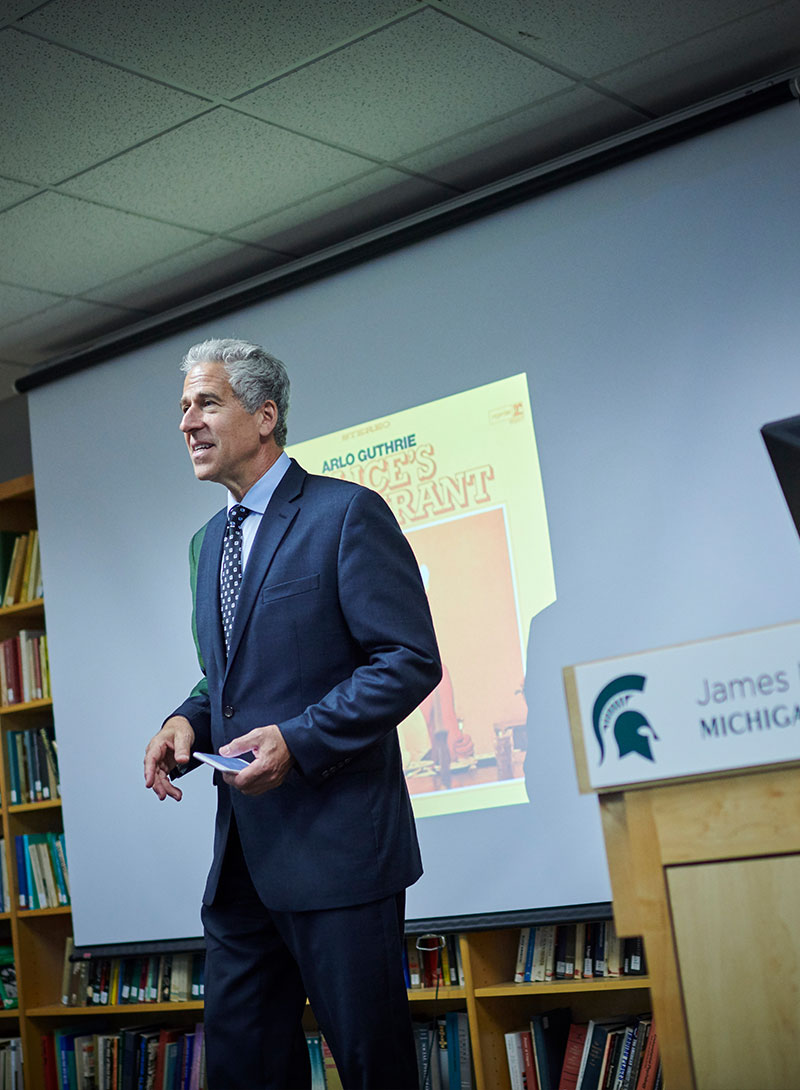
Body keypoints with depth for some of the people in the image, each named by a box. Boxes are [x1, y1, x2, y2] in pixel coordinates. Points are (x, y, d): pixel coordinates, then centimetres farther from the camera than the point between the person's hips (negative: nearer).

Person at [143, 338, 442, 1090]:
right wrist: (187, 721, 2)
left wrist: (299, 740, -21)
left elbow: (411, 659, -13)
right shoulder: (209, 541, 18)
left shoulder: (346, 513, -7)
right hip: (242, 853, 8)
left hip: (336, 843, -8)